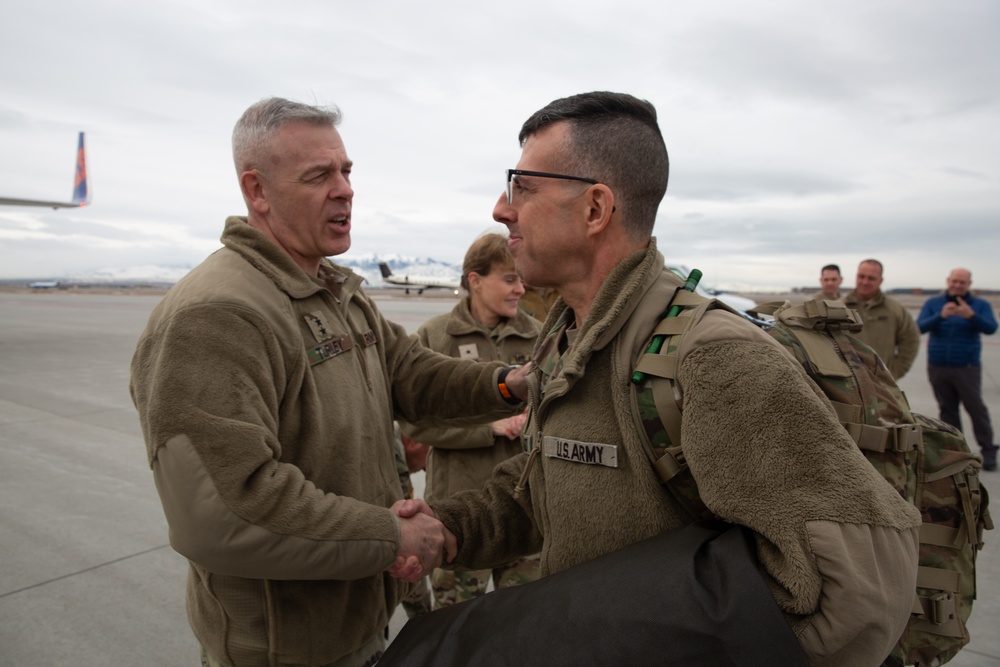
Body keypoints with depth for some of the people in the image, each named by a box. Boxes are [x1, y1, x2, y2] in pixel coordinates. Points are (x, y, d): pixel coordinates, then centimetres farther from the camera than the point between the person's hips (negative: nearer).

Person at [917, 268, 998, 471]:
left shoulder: (980, 305, 4)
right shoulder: (932, 303, 6)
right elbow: (920, 327, -9)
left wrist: (971, 316, -31)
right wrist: (941, 316, -25)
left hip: (967, 368, -2)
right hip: (937, 367, 2)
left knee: (976, 408, -3)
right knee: (947, 409, 8)